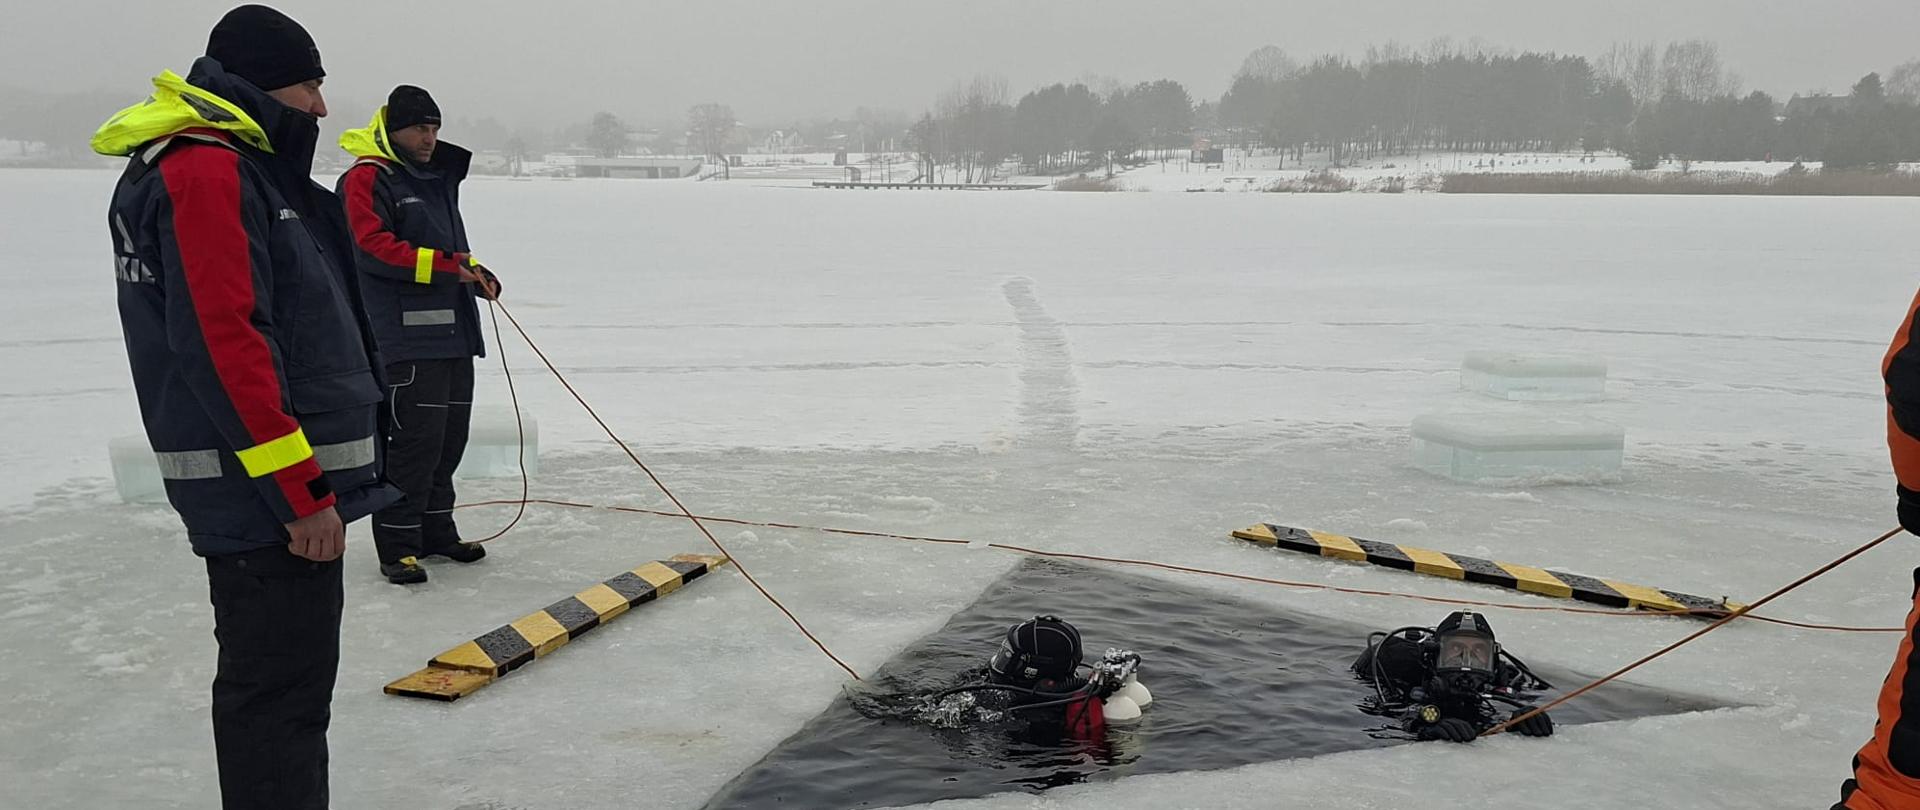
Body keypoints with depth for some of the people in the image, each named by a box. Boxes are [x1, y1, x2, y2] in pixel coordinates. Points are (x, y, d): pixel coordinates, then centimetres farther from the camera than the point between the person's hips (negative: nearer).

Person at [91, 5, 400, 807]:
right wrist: (302, 493, -23)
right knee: (279, 687, -4)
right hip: (267, 498, -11)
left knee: (289, 675, 20)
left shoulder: (246, 172, 17)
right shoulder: (205, 172, -15)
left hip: (282, 486, 11)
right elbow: (222, 344, -24)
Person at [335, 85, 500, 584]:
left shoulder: (439, 181, 21)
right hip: (406, 337, -9)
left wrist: (479, 273, 8)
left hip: (453, 331, 9)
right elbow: (374, 248, -18)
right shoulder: (367, 178, -6)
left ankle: (436, 531, 25)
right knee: (415, 438, -10)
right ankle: (397, 546, -1)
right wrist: (444, 265, -23)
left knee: (450, 435, 13)